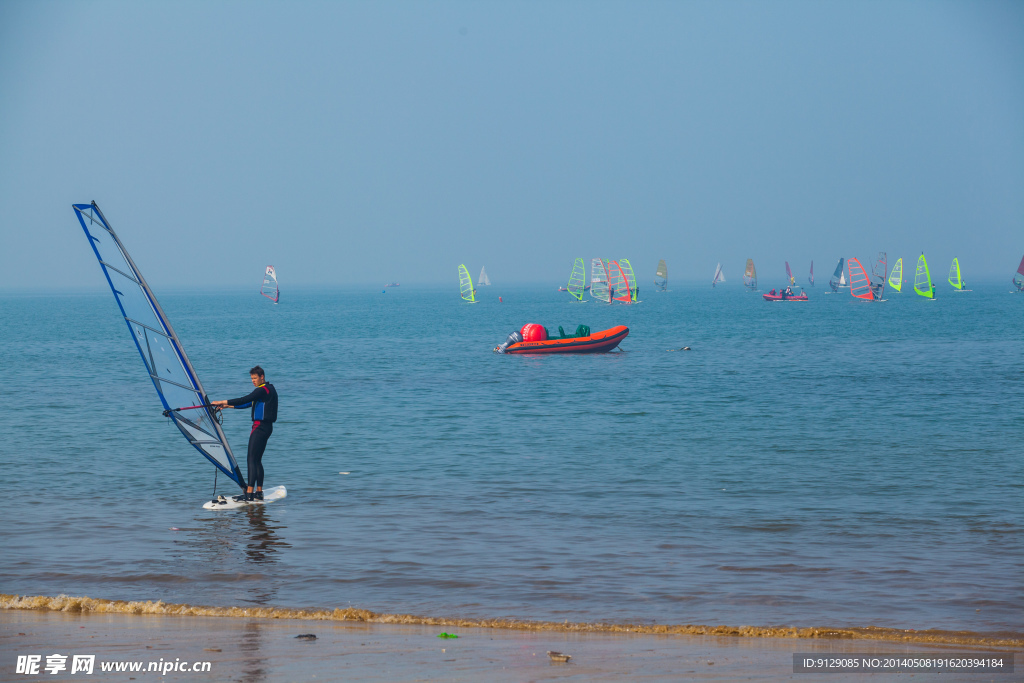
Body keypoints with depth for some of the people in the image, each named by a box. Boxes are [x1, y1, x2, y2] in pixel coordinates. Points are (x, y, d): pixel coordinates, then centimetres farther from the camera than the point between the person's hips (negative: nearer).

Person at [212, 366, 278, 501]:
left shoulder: (262, 390, -13)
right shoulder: (269, 389, 19)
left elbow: (244, 400, -20)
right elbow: (248, 404, 22)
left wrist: (222, 402, -15)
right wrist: (227, 406, 20)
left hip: (260, 427, -10)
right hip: (266, 427, 10)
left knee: (252, 459, -11)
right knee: (257, 460, 12)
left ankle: (249, 493, -16)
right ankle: (259, 492, 11)